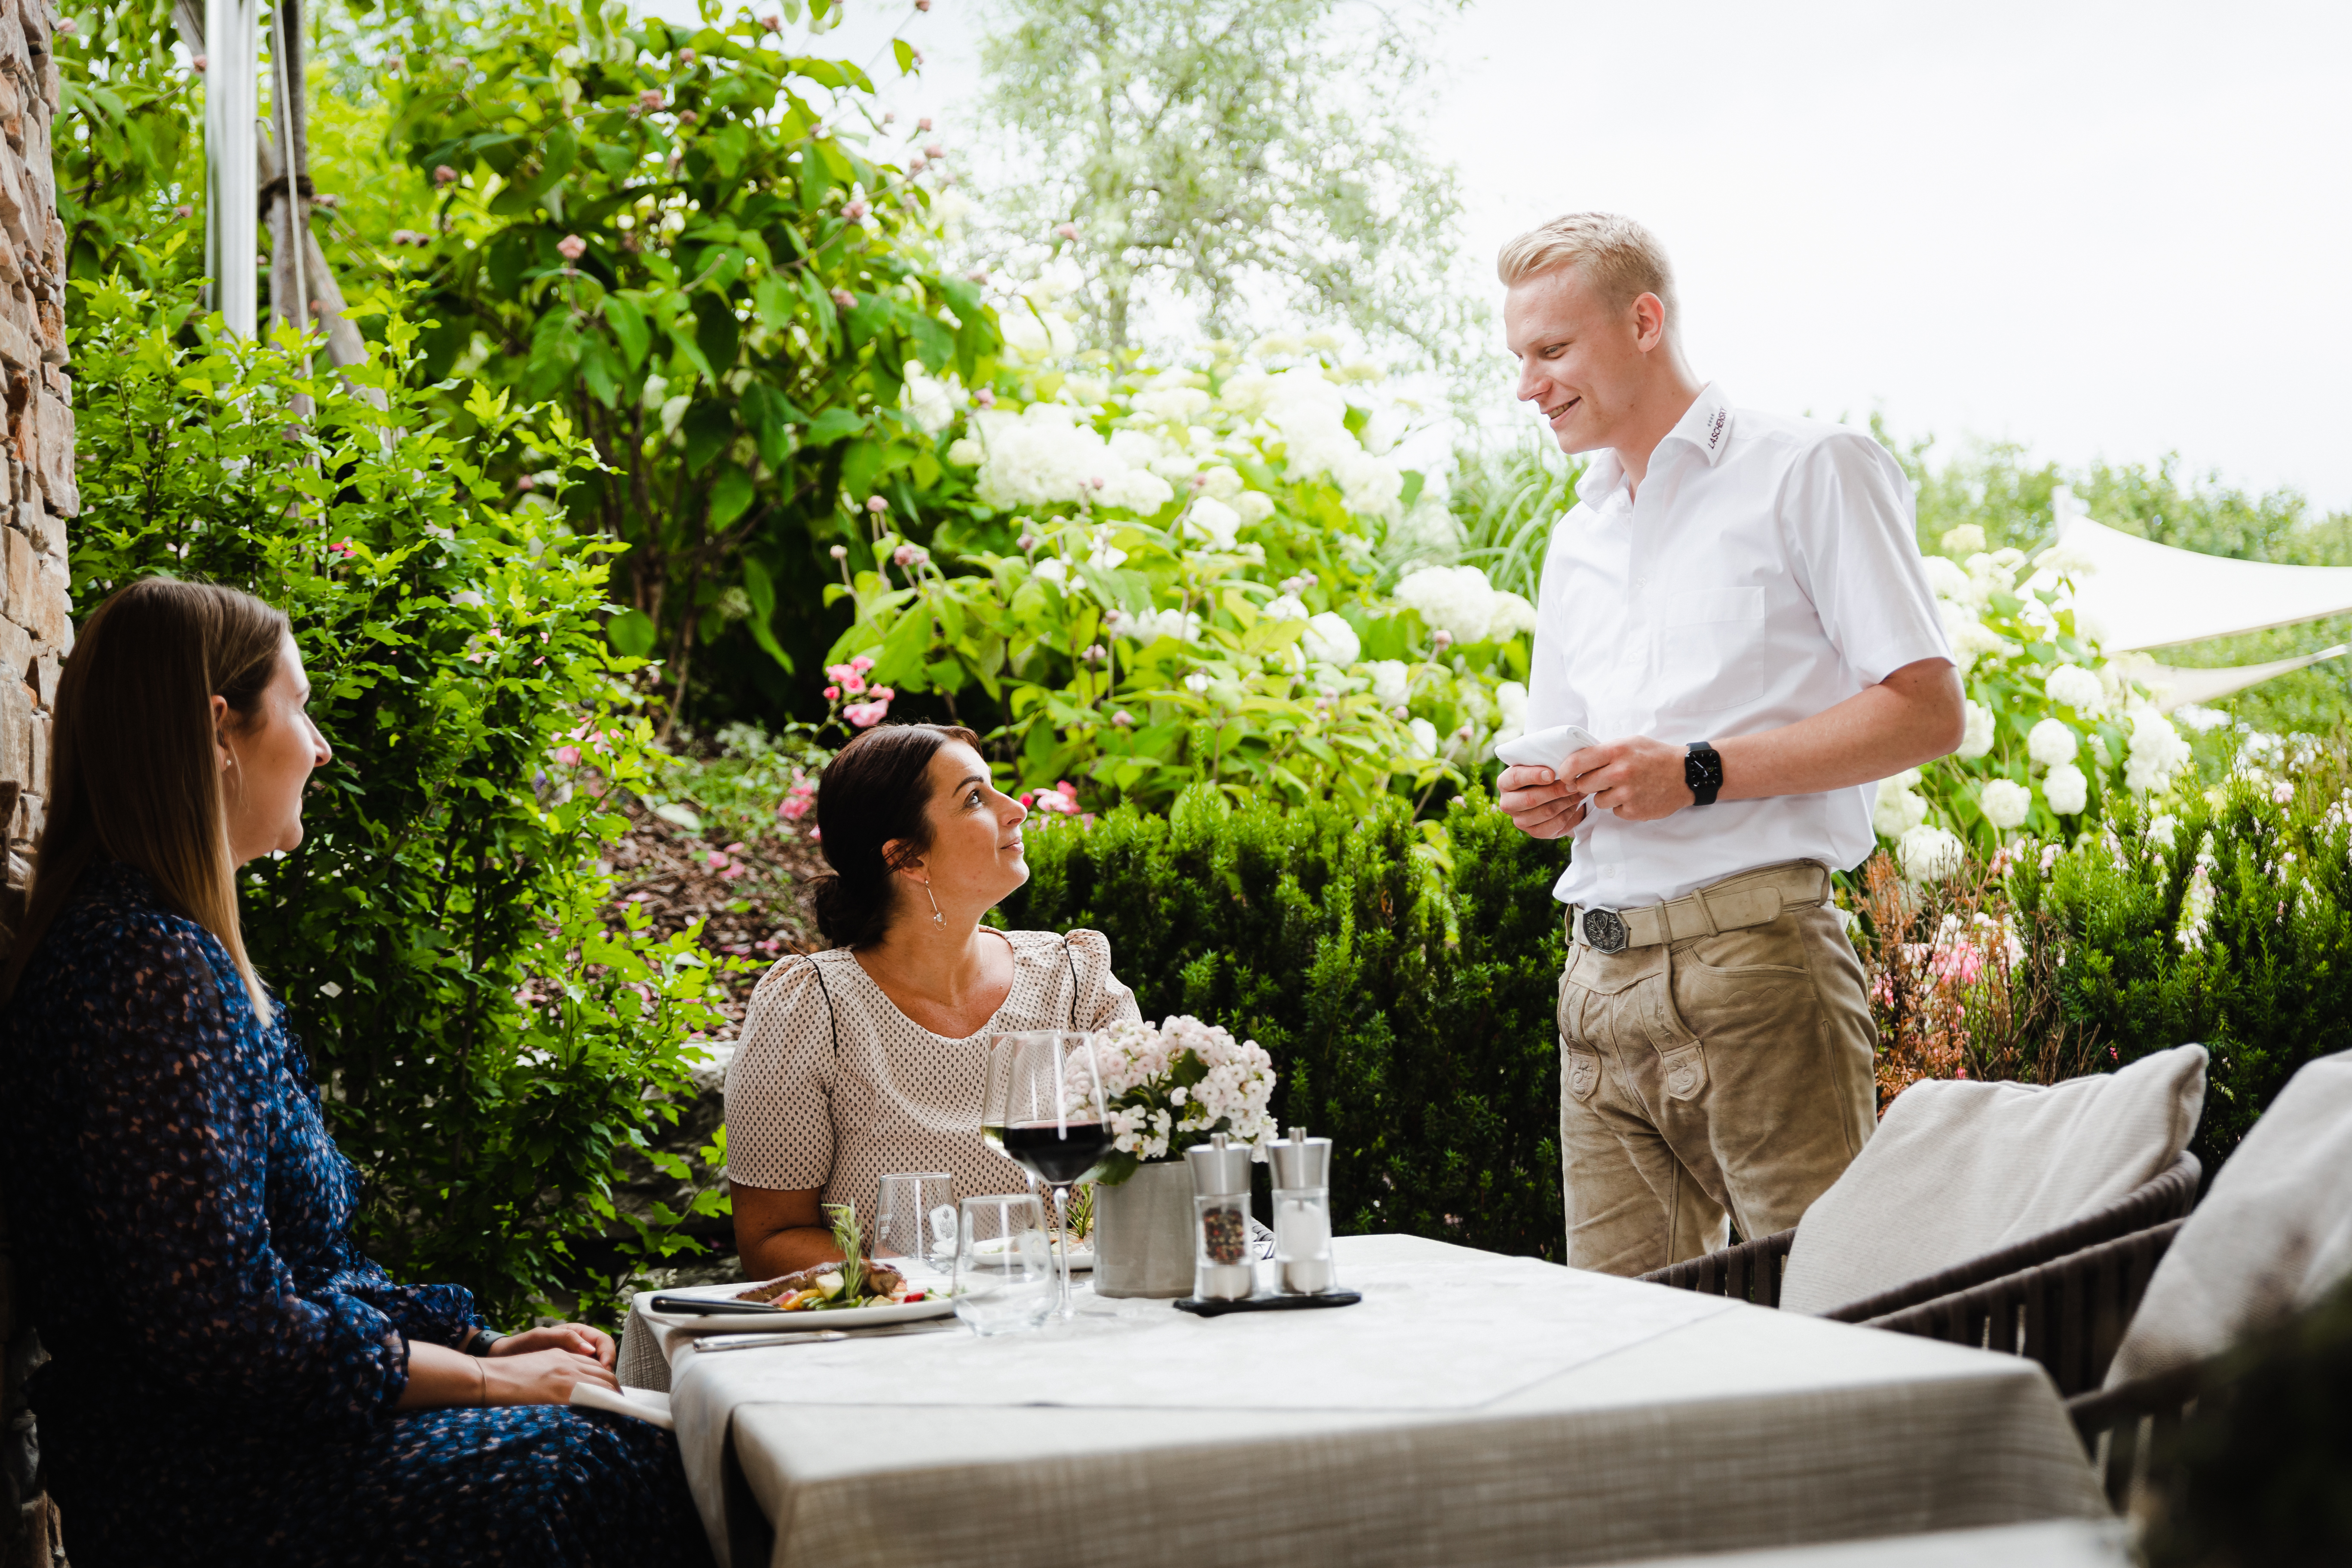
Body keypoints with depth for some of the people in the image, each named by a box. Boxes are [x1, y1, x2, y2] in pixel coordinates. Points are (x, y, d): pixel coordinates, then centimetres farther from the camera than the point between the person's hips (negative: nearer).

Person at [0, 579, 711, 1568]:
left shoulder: (174, 948, 15)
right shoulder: (150, 966, -18)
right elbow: (225, 1329, -23)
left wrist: (485, 1345, 9)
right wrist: (489, 1377, -12)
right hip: (198, 1478, -9)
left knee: (649, 1451, -1)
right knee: (619, 1478, -15)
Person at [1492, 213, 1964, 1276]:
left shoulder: (1809, 471, 1)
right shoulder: (1576, 541, 23)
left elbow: (1927, 710, -7)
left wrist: (1699, 774, -14)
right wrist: (1541, 801, 4)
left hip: (1753, 957, -6)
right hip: (1601, 977, 7)